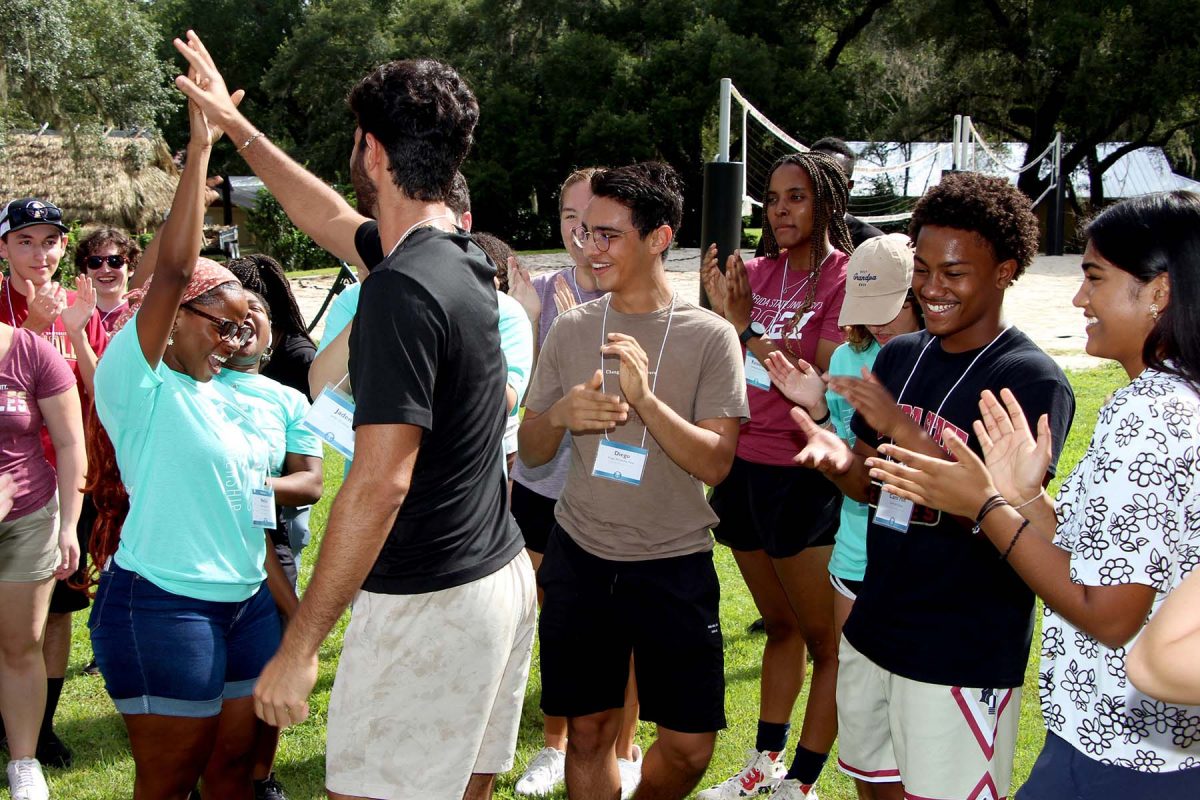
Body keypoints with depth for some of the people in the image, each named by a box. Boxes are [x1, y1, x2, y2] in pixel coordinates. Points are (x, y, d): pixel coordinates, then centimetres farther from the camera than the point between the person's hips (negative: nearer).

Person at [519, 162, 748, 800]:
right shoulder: (571, 328, 2)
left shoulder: (708, 336, -6)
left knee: (689, 747, 3)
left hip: (675, 565, -2)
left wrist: (644, 398, -25)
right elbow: (530, 452, 7)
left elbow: (715, 463, -12)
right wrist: (560, 414, -15)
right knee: (588, 730, 10)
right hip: (579, 557, 2)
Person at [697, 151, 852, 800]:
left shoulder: (846, 277, -10)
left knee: (825, 641, 5)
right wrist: (724, 310, -7)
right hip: (744, 465, 7)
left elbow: (824, 379, -18)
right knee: (779, 624, 21)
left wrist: (749, 328, -15)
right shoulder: (759, 272, 7)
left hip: (804, 474, -6)